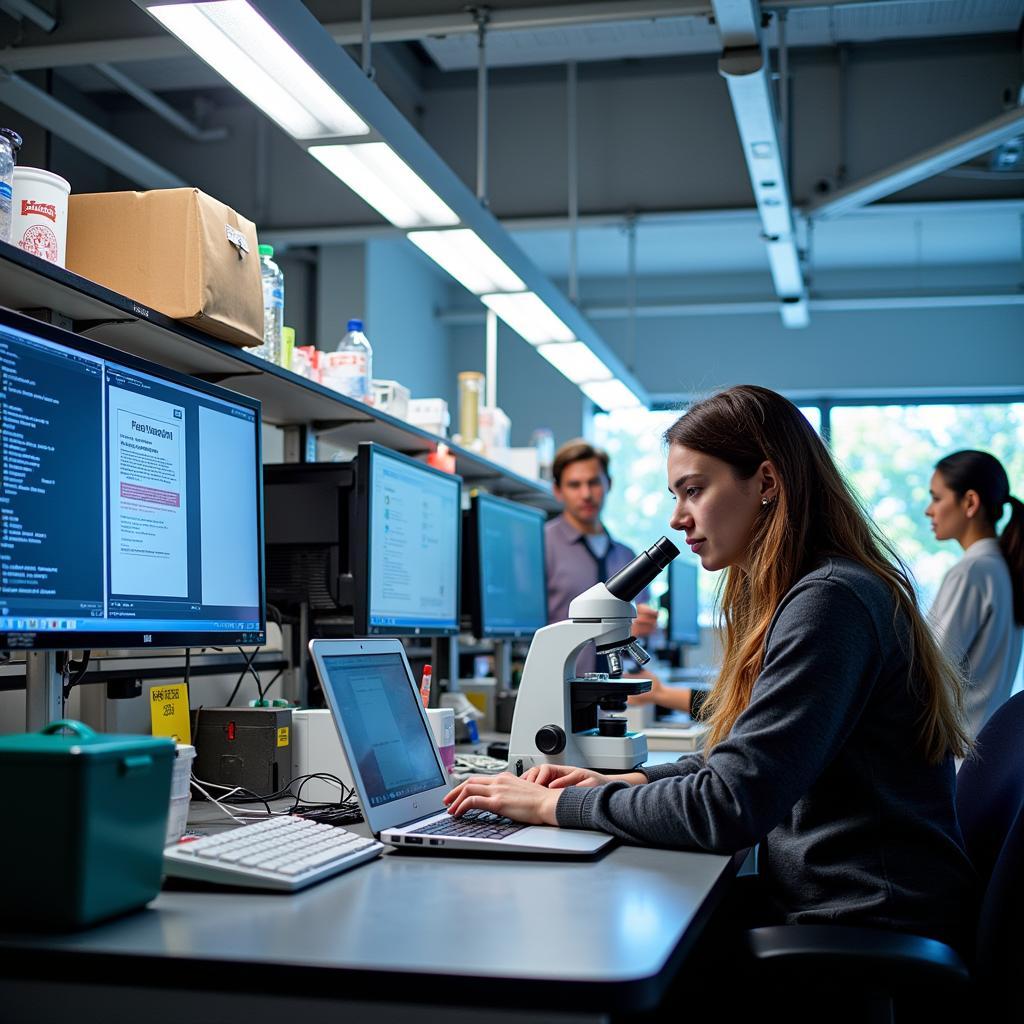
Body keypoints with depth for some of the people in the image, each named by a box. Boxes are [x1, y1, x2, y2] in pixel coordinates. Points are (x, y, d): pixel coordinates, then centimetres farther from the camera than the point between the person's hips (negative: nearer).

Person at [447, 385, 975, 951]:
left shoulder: (828, 602, -19)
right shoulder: (791, 597, 15)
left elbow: (729, 806, -24)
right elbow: (747, 762, 19)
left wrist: (557, 805, -15)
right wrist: (625, 781, 4)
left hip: (869, 933, -9)